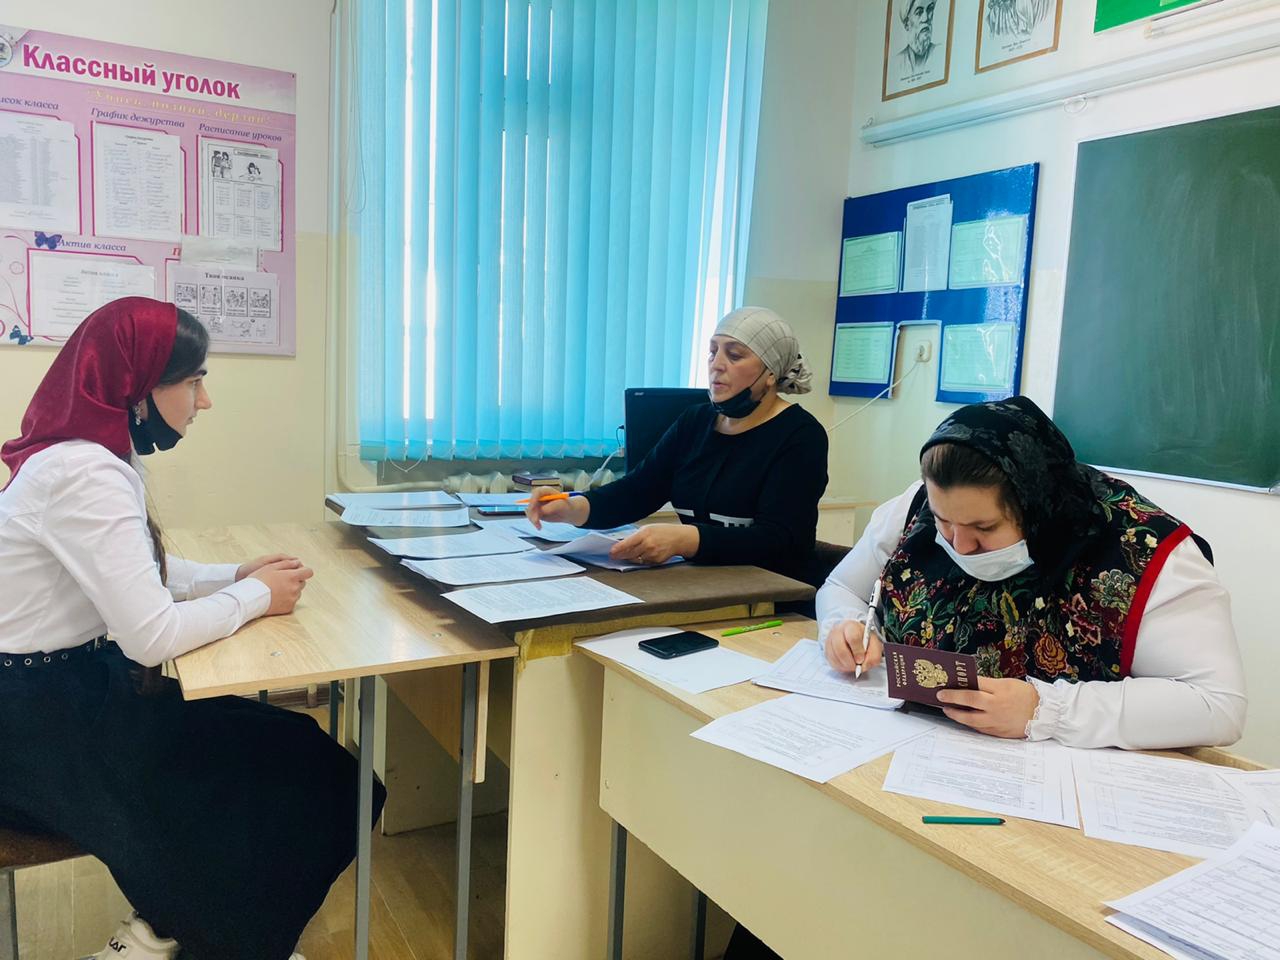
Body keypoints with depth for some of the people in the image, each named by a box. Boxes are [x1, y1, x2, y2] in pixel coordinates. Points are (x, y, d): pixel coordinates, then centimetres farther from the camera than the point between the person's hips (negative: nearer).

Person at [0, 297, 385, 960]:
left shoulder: (95, 456, 5)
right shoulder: (84, 474, -26)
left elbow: (137, 574, 17)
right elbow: (152, 635, -31)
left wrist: (235, 575, 2)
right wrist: (255, 596, -14)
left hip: (74, 689, 9)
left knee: (290, 749, 4)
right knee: (306, 779, -6)